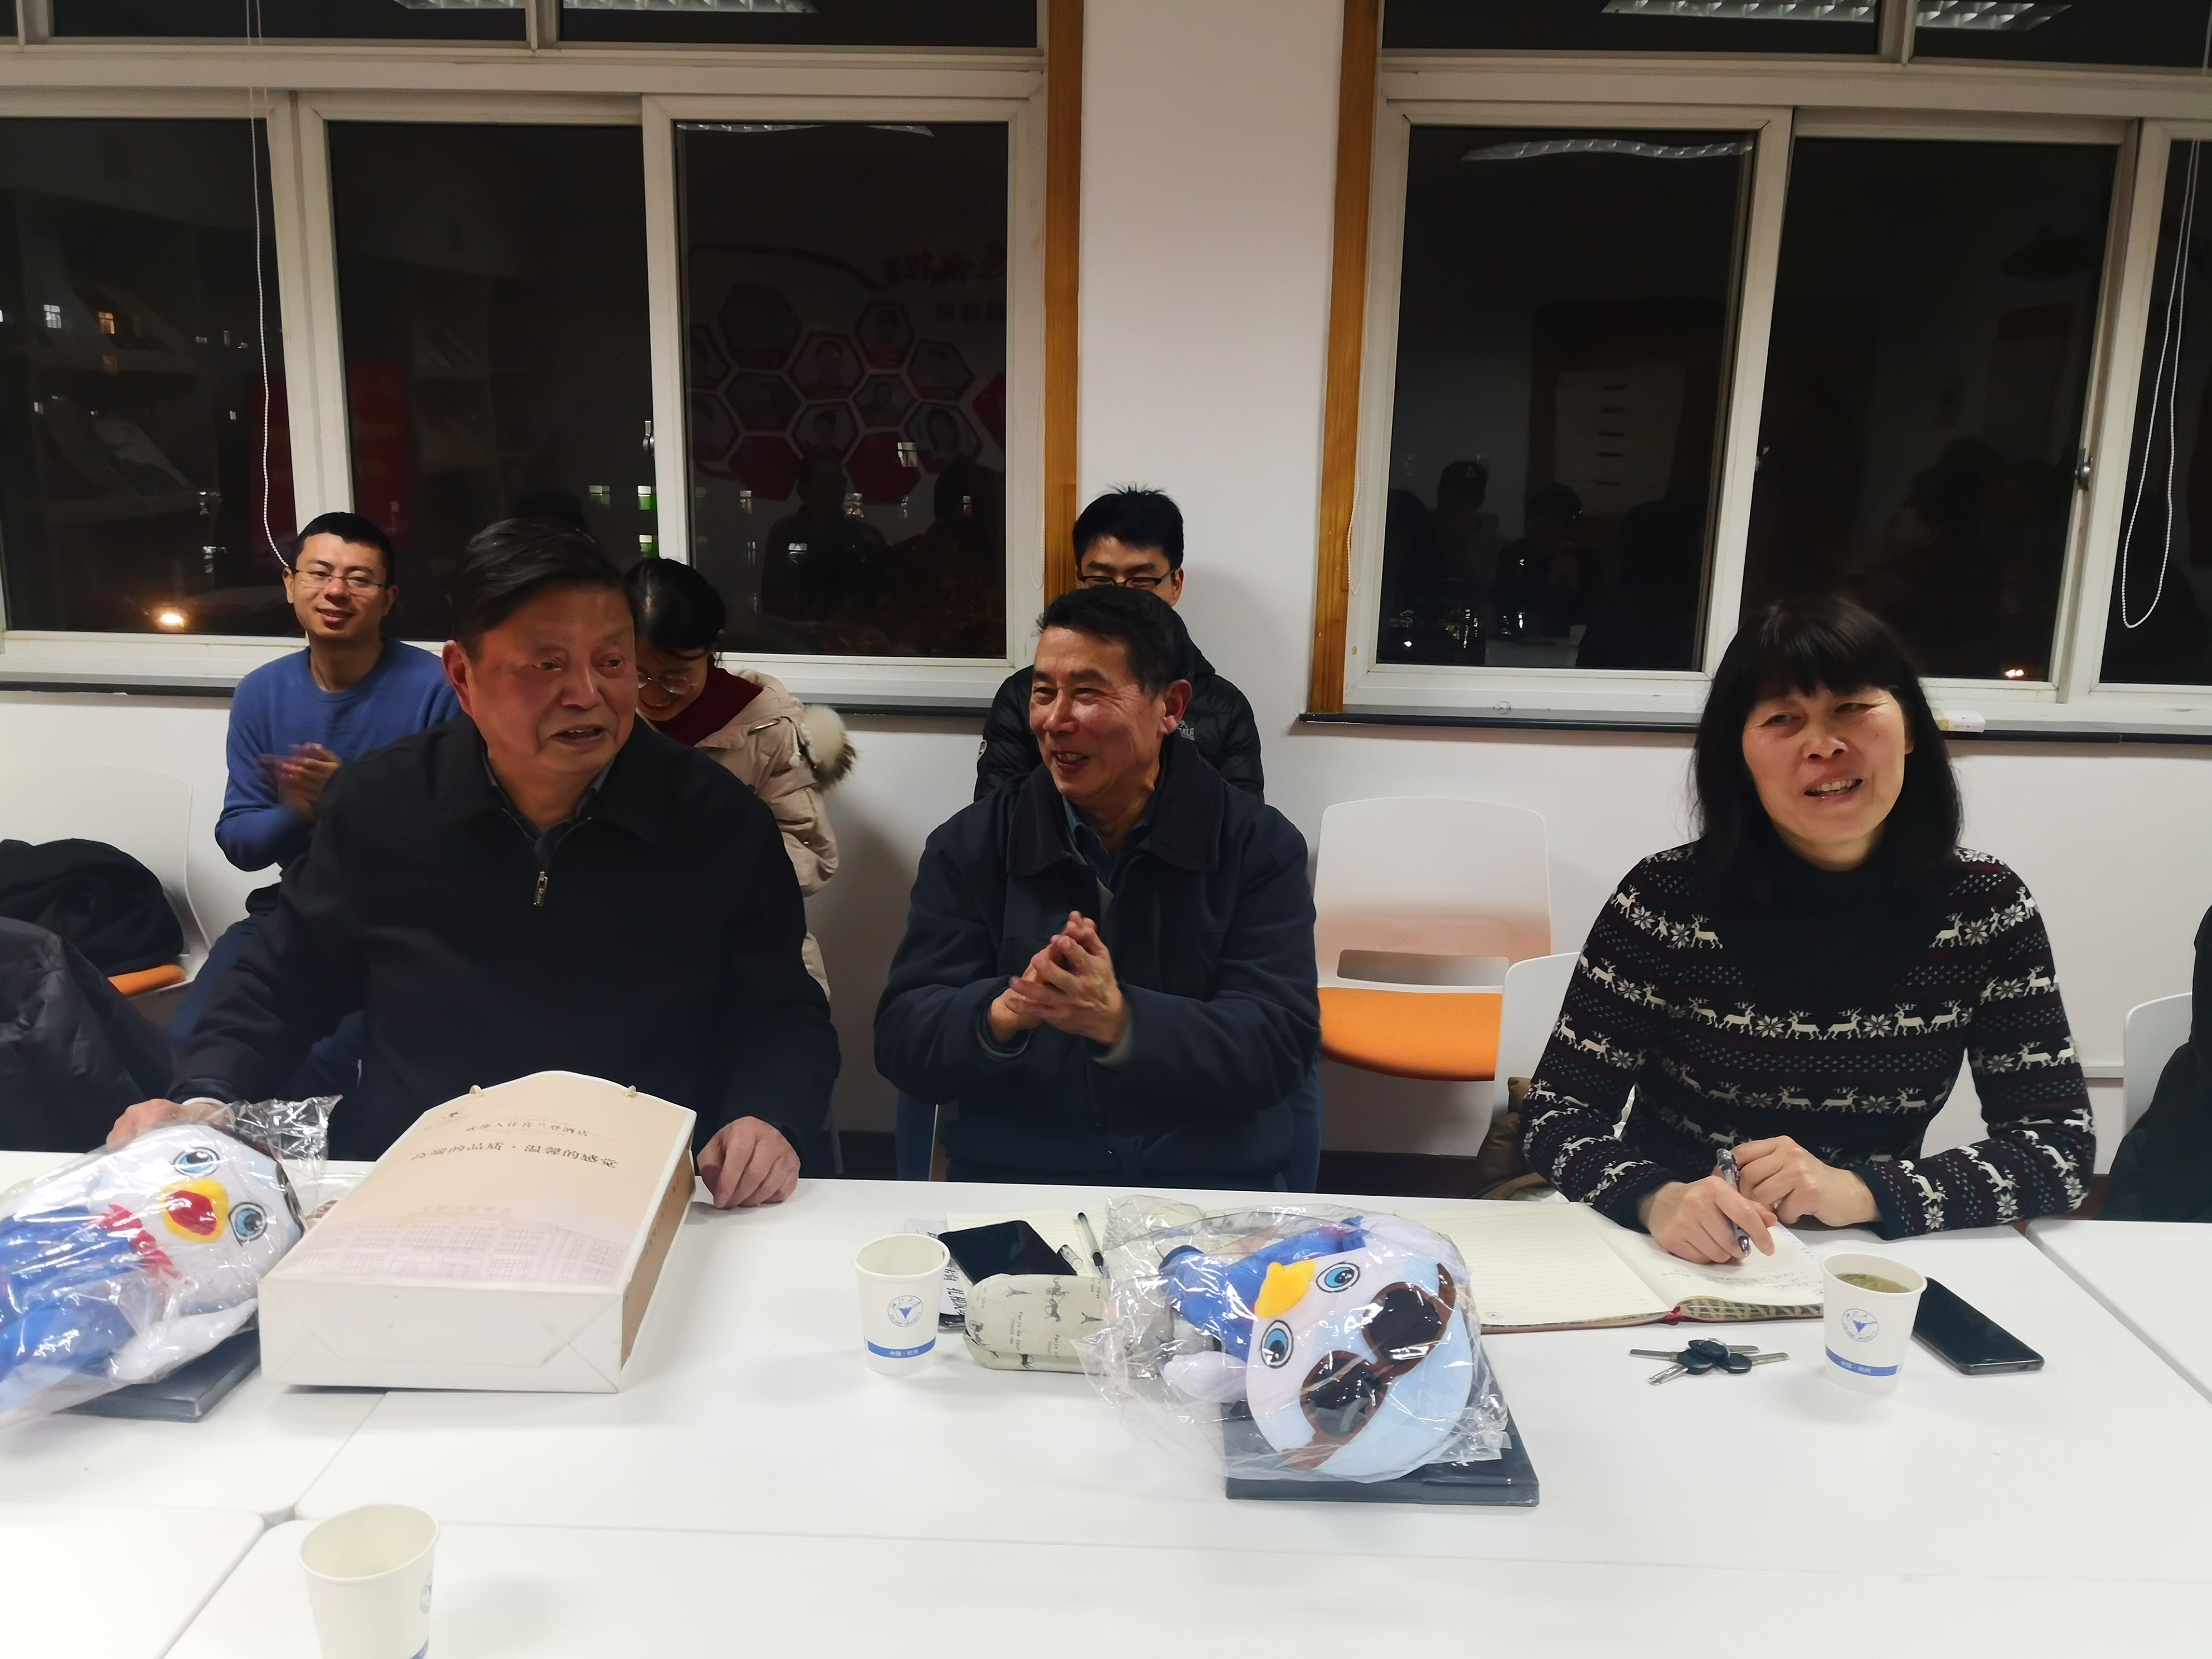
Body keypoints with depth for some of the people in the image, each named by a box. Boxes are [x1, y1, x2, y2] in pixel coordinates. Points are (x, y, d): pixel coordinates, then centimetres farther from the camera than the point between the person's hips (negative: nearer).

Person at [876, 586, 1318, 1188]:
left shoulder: (1259, 846, 2)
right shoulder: (969, 845, 5)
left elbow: (1281, 1045, -8)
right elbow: (901, 1041, -1)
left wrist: (1119, 1019, -23)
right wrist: (1002, 1014, -22)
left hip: (1210, 1187, 0)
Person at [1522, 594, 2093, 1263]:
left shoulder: (1986, 905, -4)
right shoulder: (1666, 899, -12)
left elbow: (2063, 1143, -5)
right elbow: (1558, 1111, -10)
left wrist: (1863, 1193, -20)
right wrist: (1656, 1199, -30)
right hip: (1679, 1264, -1)